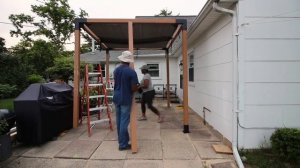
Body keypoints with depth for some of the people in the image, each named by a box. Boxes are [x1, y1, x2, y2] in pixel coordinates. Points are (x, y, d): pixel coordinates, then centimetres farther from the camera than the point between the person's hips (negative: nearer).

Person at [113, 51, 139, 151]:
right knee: (124, 121, 0)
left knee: (119, 120, 16)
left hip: (116, 98, 7)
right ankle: (123, 144, 9)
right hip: (126, 99, -6)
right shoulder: (131, 72, -15)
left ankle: (122, 139, 31)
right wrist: (138, 87, 5)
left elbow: (117, 83, 12)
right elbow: (134, 88, -16)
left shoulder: (116, 70, 5)